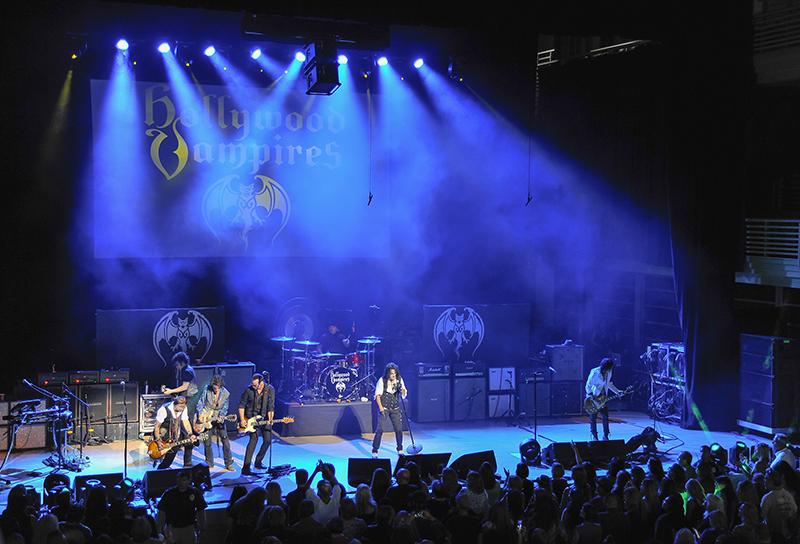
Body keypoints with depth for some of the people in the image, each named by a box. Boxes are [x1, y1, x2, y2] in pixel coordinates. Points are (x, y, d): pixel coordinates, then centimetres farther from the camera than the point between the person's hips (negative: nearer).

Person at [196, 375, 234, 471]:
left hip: (218, 419, 0)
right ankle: (209, 463, 20)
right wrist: (201, 415, -10)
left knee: (225, 441, -6)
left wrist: (221, 418, -20)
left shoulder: (226, 394, -8)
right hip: (206, 419, 0)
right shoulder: (207, 389, -7)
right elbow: (200, 402, -1)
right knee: (207, 442, 3)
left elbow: (224, 409, -3)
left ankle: (229, 464, 3)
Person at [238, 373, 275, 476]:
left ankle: (258, 462, 21)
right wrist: (242, 420, -8)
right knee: (254, 438, -19)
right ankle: (246, 467, -21)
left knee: (268, 439, -1)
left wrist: (270, 420, -21)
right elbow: (241, 404, -1)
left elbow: (271, 407, -7)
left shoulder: (270, 390, -9)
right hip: (251, 418, -3)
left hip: (264, 418, 3)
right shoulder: (249, 390, -12)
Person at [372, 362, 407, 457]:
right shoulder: (382, 380, -7)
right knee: (380, 429, -8)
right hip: (384, 408, -3)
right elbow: (377, 395, -5)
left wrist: (402, 390, -19)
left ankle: (400, 449, 22)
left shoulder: (399, 380, 2)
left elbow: (404, 395, 3)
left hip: (395, 409, 3)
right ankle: (374, 451, 0)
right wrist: (381, 408, -11)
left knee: (399, 429, 3)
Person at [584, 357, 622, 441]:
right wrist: (591, 398, -21)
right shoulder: (595, 373, -19)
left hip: (603, 398, 5)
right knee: (593, 417, 0)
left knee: (605, 416, 1)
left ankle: (605, 436, 10)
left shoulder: (608, 373, 0)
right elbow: (588, 386, -15)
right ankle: (594, 436, 11)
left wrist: (618, 392, 8)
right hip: (594, 397, -5)